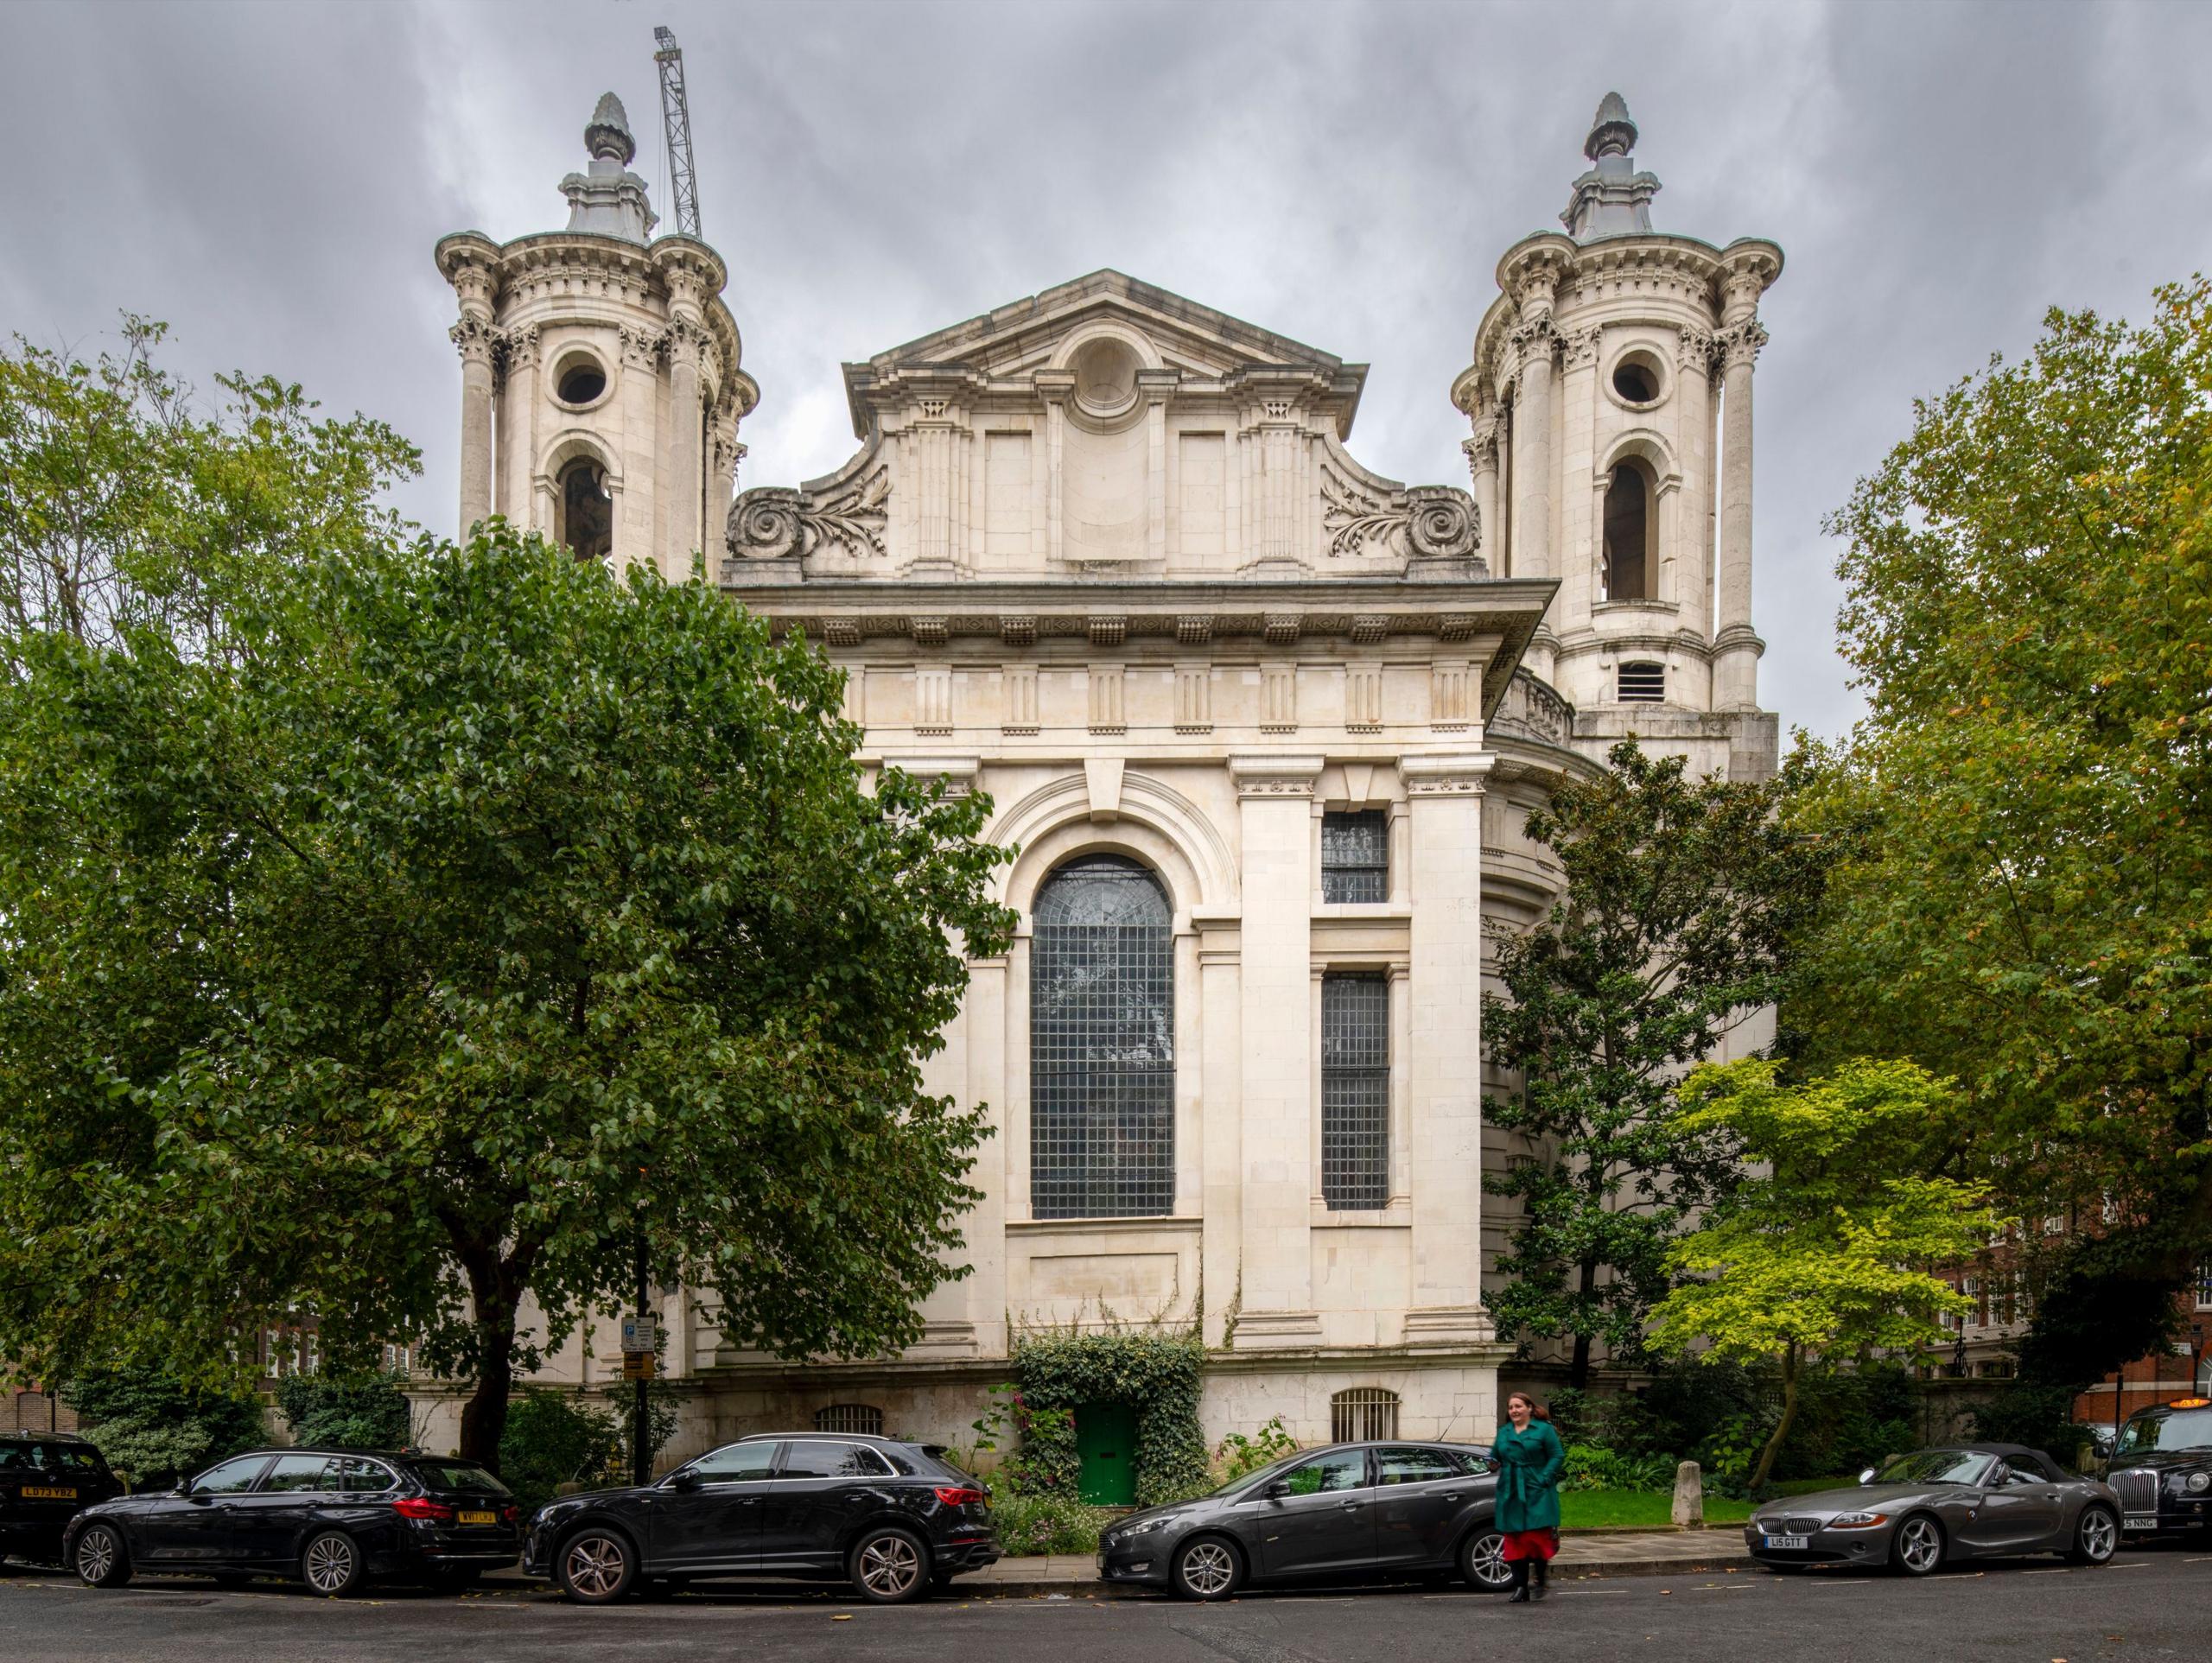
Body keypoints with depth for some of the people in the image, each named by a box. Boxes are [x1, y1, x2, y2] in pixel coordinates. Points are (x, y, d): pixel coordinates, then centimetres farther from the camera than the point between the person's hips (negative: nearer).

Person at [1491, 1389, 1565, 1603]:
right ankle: (1520, 1588, 8)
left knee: (1537, 1536, -10)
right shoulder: (1503, 1432, 16)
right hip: (1511, 1496, 5)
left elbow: (1558, 1457, -3)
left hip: (1537, 1495, -5)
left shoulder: (1543, 1429, 1)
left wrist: (1544, 1479, -13)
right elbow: (1495, 1458, 20)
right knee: (1514, 1540, 2)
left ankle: (1542, 1580, 11)